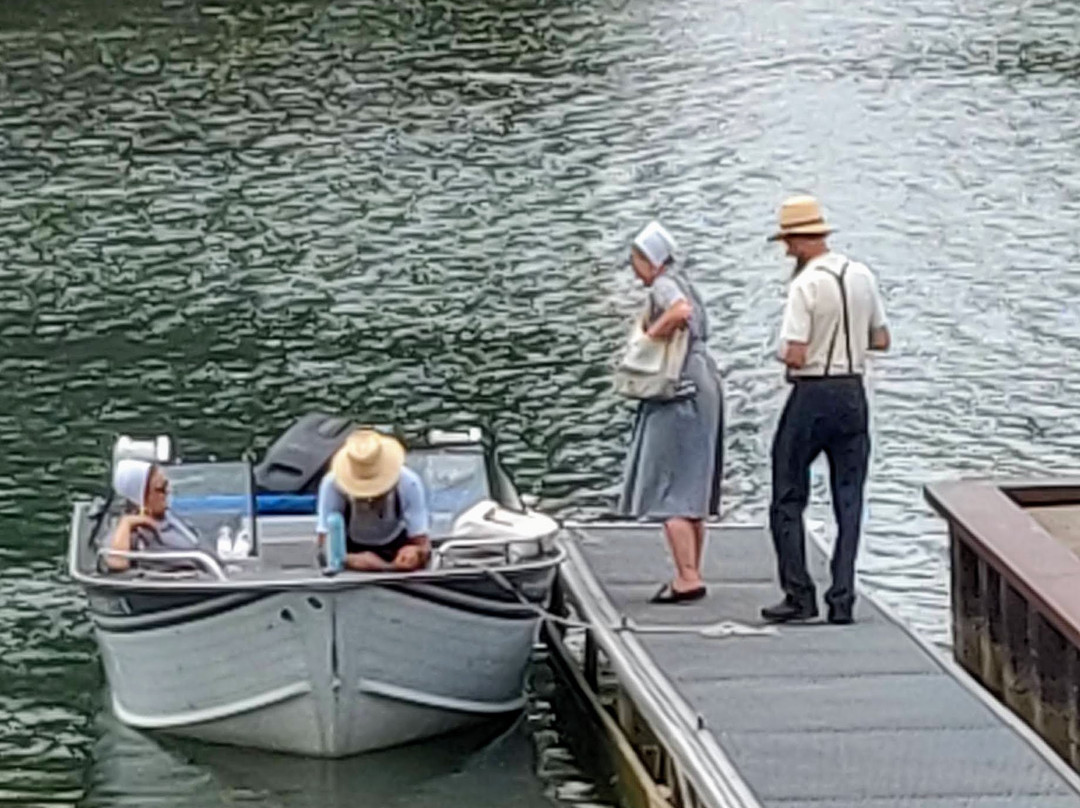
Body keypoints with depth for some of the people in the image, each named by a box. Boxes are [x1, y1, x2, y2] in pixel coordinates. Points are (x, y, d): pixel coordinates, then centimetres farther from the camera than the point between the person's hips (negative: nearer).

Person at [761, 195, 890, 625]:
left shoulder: (805, 285, -15)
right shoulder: (862, 276, 6)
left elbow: (795, 356, -19)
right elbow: (882, 339, 14)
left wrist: (784, 352, 1)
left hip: (811, 395, -6)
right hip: (853, 394, 6)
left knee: (788, 500, 5)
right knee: (848, 501, 7)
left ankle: (799, 595, 1)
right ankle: (842, 599, 3)